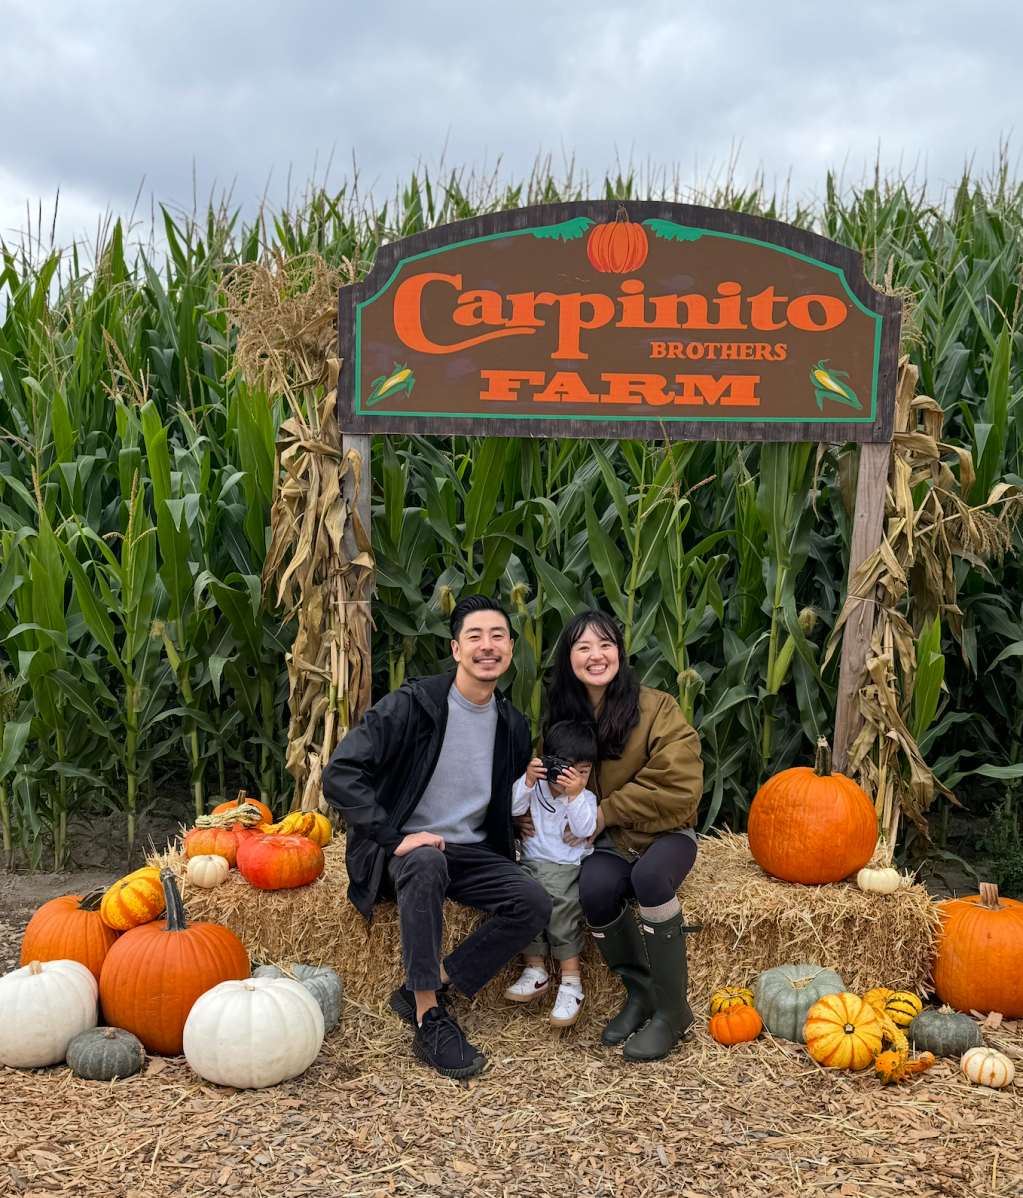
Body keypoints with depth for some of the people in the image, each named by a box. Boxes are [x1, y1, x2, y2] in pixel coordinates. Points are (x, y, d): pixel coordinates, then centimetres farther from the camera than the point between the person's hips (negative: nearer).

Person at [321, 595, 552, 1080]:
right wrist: (395, 838, -26)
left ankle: (420, 991, -14)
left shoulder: (513, 727, 6)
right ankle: (428, 1020, -30)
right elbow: (340, 774, -18)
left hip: (472, 853, 5)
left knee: (534, 902, -21)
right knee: (426, 862, -39)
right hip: (404, 850, -5)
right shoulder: (412, 704, -11)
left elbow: (511, 802, 22)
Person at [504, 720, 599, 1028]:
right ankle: (535, 971, -16)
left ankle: (571, 982, -24)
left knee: (559, 901, -31)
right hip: (532, 862, 2)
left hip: (569, 866, -2)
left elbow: (585, 829, -14)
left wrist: (575, 795, -24)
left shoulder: (586, 797, 2)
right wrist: (528, 781, -18)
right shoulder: (538, 786, 6)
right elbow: (513, 808, -6)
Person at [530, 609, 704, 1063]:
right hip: (610, 841, 3)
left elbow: (678, 784, -17)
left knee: (650, 876, -35)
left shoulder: (656, 708, -12)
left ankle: (672, 1009, -17)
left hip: (665, 834, -3)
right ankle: (639, 992, -3)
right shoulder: (564, 716, 3)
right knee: (595, 886, -30)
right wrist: (530, 812, -4)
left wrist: (607, 812, -16)